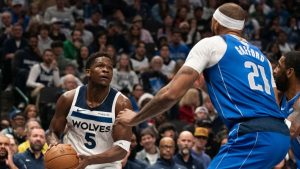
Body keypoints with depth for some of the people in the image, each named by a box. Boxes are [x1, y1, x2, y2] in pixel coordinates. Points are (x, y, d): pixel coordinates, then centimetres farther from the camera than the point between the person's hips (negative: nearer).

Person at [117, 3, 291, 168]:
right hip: (281, 136, 8)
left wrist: (134, 118, 15)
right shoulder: (261, 56, 28)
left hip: (252, 136, -8)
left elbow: (171, 94, 1)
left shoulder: (211, 44, 8)